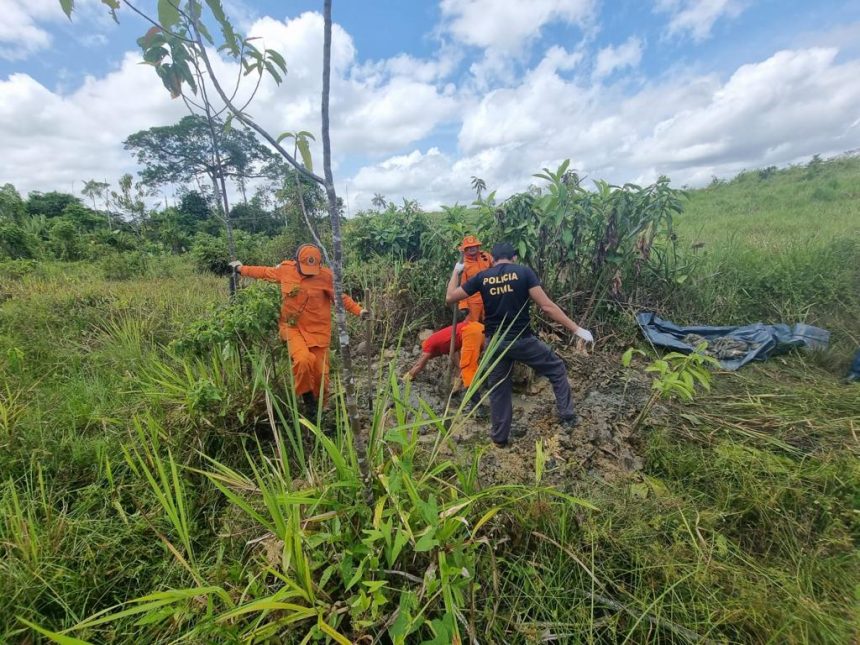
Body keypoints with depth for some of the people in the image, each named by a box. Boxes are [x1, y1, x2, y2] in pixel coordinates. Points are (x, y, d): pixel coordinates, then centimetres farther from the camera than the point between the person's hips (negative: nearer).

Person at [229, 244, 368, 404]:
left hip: (317, 330, -1)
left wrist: (359, 311, -14)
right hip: (293, 327, 1)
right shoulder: (285, 269, -1)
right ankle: (306, 393, 5)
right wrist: (242, 269, 28)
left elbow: (341, 297, -3)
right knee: (303, 360, -25)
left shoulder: (325, 276, -9)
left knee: (320, 371, 4)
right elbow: (265, 272, 18)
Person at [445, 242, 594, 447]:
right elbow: (547, 306, -11)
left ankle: (499, 437, 29)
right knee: (557, 369, 20)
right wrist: (577, 329, -5)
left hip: (495, 342, 3)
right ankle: (568, 417, 23)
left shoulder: (482, 277, 2)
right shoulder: (524, 272, -5)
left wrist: (456, 271, 23)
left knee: (498, 388, 17)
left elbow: (450, 298, 8)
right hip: (522, 339, -2)